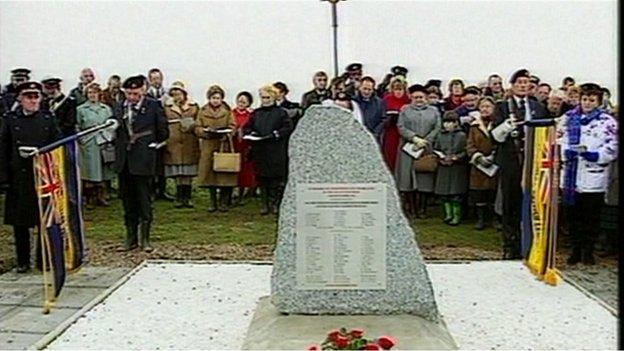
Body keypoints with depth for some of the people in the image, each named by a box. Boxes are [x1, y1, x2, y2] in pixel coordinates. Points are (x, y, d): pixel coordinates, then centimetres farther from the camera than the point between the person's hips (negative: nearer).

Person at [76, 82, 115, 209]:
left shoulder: (106, 109, 11)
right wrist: (81, 141, -5)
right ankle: (90, 199, 8)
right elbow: (77, 128, 5)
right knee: (90, 173, -1)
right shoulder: (81, 109, 4)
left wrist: (110, 139, 4)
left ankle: (101, 197, 16)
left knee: (103, 172, 5)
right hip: (88, 146, -2)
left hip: (104, 145, 2)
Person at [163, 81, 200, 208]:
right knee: (177, 174, -1)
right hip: (173, 144, 0)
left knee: (188, 174, 0)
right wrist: (164, 140, 0)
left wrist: (191, 126, -10)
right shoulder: (167, 107, 8)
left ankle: (187, 198, 7)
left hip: (189, 144, 0)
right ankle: (179, 199, 6)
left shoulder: (194, 107, 7)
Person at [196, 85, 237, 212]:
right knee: (210, 173, 1)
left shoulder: (227, 111, 6)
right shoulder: (203, 111, 7)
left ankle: (223, 202, 7)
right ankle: (213, 202, 12)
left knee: (224, 173, -4)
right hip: (208, 146, 1)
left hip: (224, 146, -1)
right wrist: (206, 131, -15)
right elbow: (197, 128, 5)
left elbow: (232, 127, 3)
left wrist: (225, 133, -17)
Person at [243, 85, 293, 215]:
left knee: (276, 177, -3)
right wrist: (251, 133, -3)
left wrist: (276, 134, -15)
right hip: (259, 150, 4)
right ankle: (265, 203, 13)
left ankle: (275, 203, 7)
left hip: (276, 151, -4)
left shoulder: (280, 112, 2)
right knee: (262, 178, 5)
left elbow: (288, 127, -5)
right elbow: (246, 128, 17)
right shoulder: (256, 113, 14)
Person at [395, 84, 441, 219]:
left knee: (425, 179, -2)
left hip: (427, 150, 0)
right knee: (408, 178, -4)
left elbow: (437, 129, 3)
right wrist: (415, 138, -14)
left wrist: (424, 141, -9)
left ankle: (422, 209, 4)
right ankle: (410, 209, 3)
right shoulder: (405, 111, 12)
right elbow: (401, 127, -1)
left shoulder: (434, 111, 14)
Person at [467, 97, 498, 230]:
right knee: (479, 192, 2)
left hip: (495, 164, -3)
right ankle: (481, 218, 12)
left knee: (495, 191, -3)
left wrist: (493, 156, -13)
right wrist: (479, 157, -8)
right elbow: (470, 145, 7)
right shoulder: (475, 125, 11)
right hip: (479, 165, 3)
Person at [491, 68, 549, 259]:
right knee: (510, 204, 3)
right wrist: (507, 125, -22)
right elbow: (495, 135, -4)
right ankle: (510, 247, 12)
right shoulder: (502, 106, 5)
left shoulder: (538, 107, 13)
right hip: (510, 161, -2)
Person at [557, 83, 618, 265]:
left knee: (591, 217, 6)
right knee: (573, 215, 11)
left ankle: (588, 251, 19)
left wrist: (594, 155, -19)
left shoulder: (607, 122, -2)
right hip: (571, 176, 3)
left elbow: (612, 150, -5)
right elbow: (558, 140, 7)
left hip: (593, 179, -3)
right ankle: (576, 249, 23)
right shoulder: (568, 118, 8)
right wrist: (566, 152, -11)